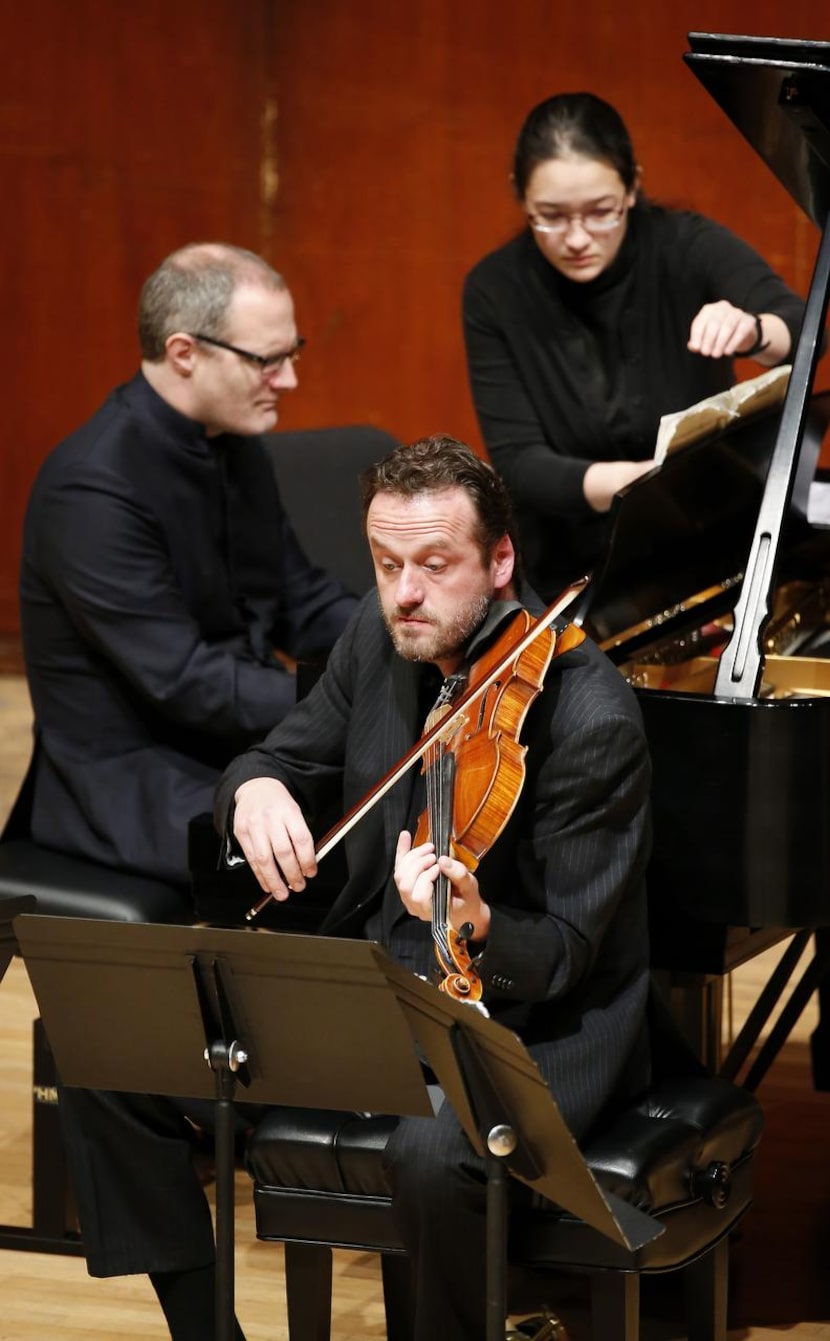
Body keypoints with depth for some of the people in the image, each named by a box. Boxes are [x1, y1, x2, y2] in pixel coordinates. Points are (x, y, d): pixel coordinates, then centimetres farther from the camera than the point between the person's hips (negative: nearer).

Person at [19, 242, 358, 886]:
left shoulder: (236, 443, 5)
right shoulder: (93, 487, -22)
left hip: (247, 739, 8)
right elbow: (185, 683, -25)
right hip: (132, 784, -8)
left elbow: (303, 604, 12)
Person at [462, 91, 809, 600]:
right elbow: (518, 463, -12)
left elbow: (805, 334, -24)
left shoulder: (689, 248, -9)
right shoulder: (496, 291, -6)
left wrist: (752, 333, -47)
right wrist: (633, 482, -30)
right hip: (574, 577, 1)